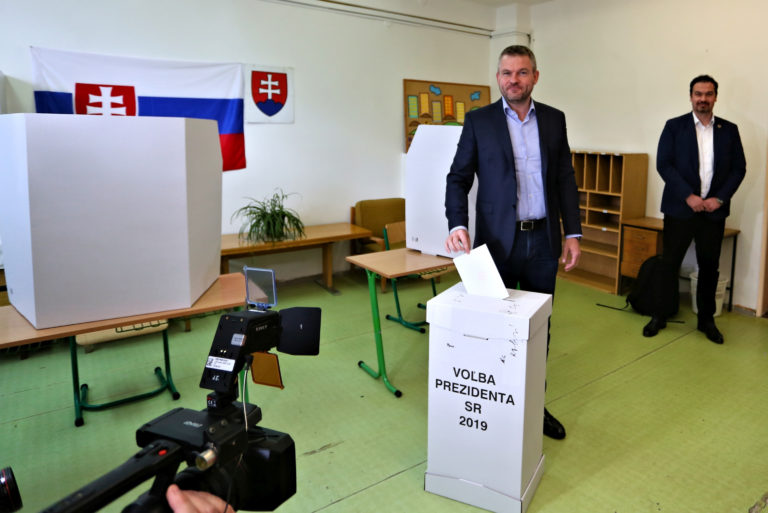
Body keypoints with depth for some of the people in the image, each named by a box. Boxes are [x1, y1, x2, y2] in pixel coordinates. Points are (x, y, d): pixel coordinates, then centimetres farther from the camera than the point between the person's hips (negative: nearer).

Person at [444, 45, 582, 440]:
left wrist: (572, 233, 4)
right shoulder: (479, 120, 0)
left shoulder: (554, 119, 8)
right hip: (499, 240, -3)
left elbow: (566, 179, 9)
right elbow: (458, 178, -3)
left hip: (544, 240, 3)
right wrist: (457, 224, -19)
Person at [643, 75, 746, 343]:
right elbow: (663, 164, -7)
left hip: (714, 210, 3)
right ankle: (659, 316, 14)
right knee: (669, 264, 2)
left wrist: (720, 198, -8)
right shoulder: (674, 126, 1)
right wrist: (688, 196, -14)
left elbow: (739, 168, 7)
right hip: (680, 208, -2)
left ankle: (706, 319, 22)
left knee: (709, 267, 9)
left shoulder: (729, 130, 8)